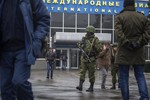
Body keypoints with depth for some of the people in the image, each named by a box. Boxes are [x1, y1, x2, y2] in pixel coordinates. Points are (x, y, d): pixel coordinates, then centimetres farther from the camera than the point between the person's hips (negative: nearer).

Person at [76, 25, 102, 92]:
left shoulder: (95, 40, -6)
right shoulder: (84, 38, 10)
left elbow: (99, 49, -10)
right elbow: (80, 45, 22)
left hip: (91, 59, -4)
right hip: (84, 59, 4)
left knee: (91, 74, 3)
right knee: (82, 72, -5)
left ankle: (91, 87, 12)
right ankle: (80, 86, -8)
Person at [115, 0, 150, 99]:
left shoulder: (119, 17, -2)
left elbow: (118, 32, -16)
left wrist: (126, 43, -16)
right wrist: (139, 43, -6)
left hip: (124, 51, -2)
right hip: (138, 51, 3)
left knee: (124, 76, 4)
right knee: (140, 75, 8)